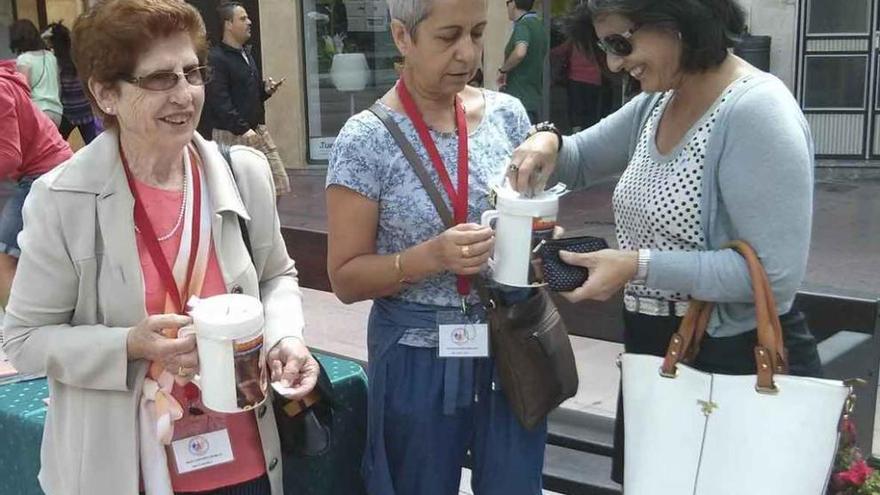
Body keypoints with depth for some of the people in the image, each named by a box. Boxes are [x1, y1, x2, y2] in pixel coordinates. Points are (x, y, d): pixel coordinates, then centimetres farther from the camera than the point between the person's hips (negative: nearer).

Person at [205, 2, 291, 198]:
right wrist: (242, 129, -26)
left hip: (258, 130, 8)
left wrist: (265, 89, 4)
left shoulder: (246, 53, 15)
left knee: (279, 183, 6)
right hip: (232, 135, -8)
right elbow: (219, 101, -20)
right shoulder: (216, 59, -12)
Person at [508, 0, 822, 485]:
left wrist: (640, 265, -26)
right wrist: (548, 143, -5)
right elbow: (582, 159, 18)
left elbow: (776, 273, -27)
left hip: (743, 366, -8)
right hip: (652, 354, 8)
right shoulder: (657, 102, 4)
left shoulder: (757, 112, -21)